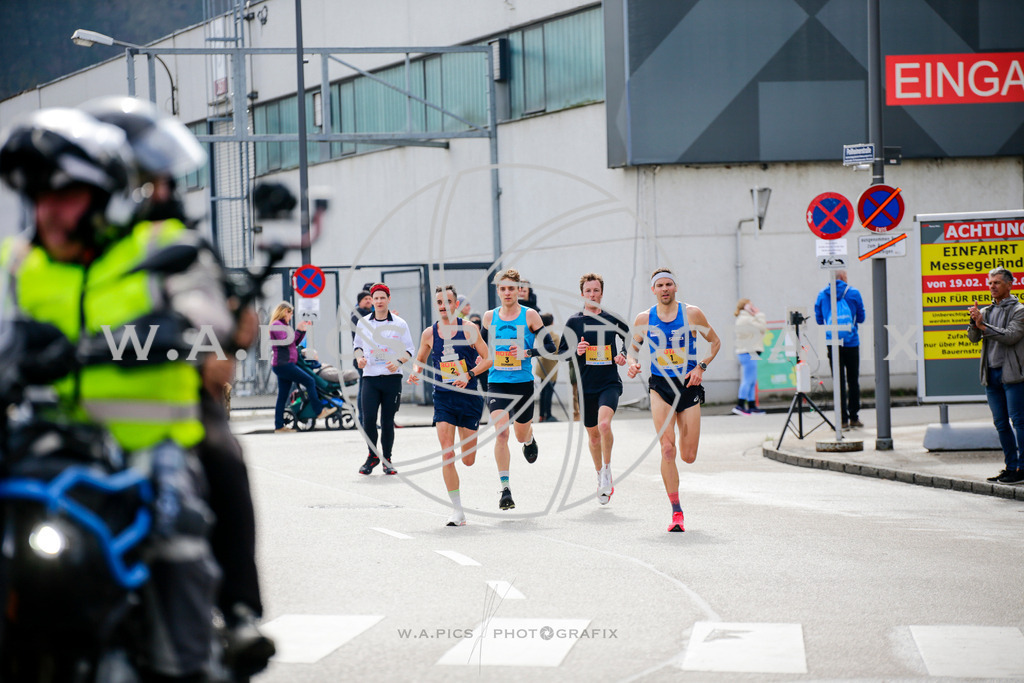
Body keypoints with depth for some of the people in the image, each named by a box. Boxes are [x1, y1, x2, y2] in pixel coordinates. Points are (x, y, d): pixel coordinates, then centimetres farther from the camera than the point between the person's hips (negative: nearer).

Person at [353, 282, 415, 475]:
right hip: (369, 378, 1)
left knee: (388, 421, 2)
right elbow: (357, 345, 21)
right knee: (368, 418, -10)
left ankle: (387, 459, 15)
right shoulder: (363, 323, 8)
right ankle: (372, 456, 9)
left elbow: (409, 349, 5)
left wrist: (398, 361, -13)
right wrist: (359, 357, 0)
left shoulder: (399, 324, 3)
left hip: (392, 378, -1)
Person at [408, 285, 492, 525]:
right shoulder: (429, 334, 4)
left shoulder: (469, 329, -3)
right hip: (443, 397, 1)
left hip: (469, 396, -1)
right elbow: (420, 359, 19)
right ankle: (457, 510, -8)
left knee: (468, 460, 6)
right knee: (447, 454, -13)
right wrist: (416, 372, -3)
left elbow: (488, 359, -2)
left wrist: (469, 374, -18)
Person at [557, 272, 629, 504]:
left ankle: (607, 470, -9)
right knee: (593, 434, 13)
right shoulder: (574, 321, 3)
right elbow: (561, 352, 8)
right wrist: (575, 351, -13)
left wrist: (624, 355, 0)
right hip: (585, 385, 2)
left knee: (604, 424, -26)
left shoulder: (613, 319, 3)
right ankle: (600, 476, 34)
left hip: (610, 383, -2)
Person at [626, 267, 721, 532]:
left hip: (689, 385, 0)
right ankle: (676, 512, -13)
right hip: (660, 386, 0)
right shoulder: (644, 319, 3)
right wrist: (632, 362, -5)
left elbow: (715, 341, 9)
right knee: (667, 449, -16)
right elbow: (632, 346, 17)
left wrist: (702, 366, -6)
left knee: (689, 457, 2)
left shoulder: (691, 313, -1)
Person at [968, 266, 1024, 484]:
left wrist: (984, 326, -17)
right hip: (991, 374, 6)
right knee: (1001, 423, 8)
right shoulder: (986, 311, 15)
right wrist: (975, 322, -13)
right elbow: (973, 337, 7)